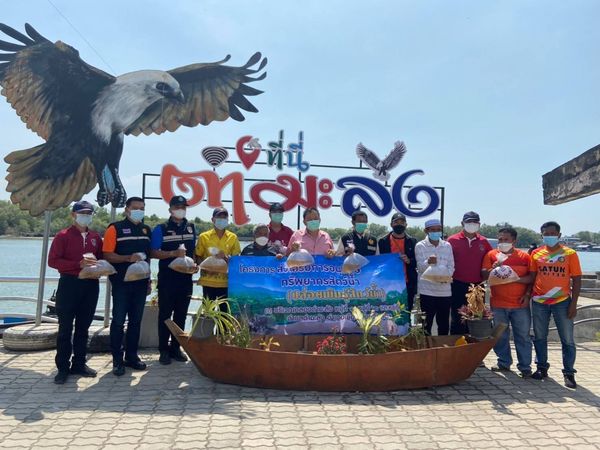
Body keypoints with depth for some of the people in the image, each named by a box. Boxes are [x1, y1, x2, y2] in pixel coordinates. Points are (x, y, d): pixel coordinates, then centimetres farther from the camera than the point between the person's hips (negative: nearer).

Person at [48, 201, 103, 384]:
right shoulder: (63, 236, -3)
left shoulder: (96, 237, 10)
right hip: (69, 284, -4)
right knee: (65, 328, 1)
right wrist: (79, 264, -21)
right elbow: (53, 261, -10)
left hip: (90, 285, 5)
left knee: (83, 327, 11)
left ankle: (79, 364, 21)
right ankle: (63, 367, 10)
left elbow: (102, 258, 18)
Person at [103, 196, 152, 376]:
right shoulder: (115, 228, -5)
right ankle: (117, 360, 10)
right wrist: (128, 258, -25)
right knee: (118, 321, 1)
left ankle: (131, 356, 22)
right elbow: (107, 256, -11)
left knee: (136, 320, 11)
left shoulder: (146, 230, 12)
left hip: (140, 282, 5)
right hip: (121, 282, -5)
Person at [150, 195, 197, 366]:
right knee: (165, 314, 3)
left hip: (186, 278, 4)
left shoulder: (191, 228, 10)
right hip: (167, 279, -4)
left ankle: (175, 348, 21)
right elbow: (154, 253, -8)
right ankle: (164, 350, 12)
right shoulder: (160, 229, -2)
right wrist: (174, 253, -20)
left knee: (181, 314, 10)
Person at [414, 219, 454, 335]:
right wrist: (428, 262, -30)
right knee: (426, 324, -2)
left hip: (445, 291, 3)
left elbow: (451, 267, 9)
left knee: (444, 325, 9)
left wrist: (446, 276, -13)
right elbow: (421, 267, -7)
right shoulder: (420, 246, 2)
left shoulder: (447, 246, 11)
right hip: (427, 291, -3)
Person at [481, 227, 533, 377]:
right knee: (500, 336, 10)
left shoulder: (524, 256, 3)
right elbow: (484, 275, 1)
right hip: (498, 304, 1)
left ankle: (525, 366, 15)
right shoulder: (491, 255, 6)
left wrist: (517, 279, -16)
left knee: (523, 336, 5)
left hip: (520, 304, -1)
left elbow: (532, 277, -1)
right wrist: (493, 269, -19)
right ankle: (504, 363, 24)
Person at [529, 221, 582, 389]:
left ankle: (569, 373, 14)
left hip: (562, 302, -2)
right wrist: (528, 295, -2)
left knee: (567, 339, 3)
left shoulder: (570, 254, -2)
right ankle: (542, 368, 22)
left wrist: (573, 304, -7)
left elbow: (576, 280, -2)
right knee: (539, 337, 10)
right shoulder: (536, 254, 4)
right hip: (539, 302, 2)